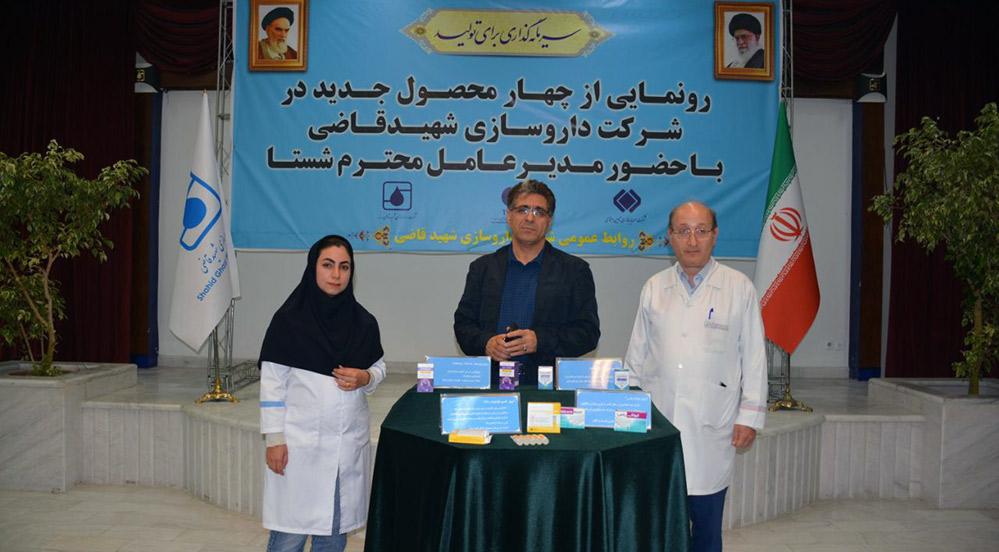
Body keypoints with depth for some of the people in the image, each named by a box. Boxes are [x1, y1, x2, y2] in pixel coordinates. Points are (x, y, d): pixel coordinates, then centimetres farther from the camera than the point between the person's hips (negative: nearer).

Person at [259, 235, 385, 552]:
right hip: (300, 442, -3)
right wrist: (274, 438, -8)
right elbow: (272, 382, -5)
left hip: (349, 442, 4)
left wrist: (365, 378, -7)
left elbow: (379, 367, 15)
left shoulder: (363, 322, 4)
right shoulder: (289, 319, -6)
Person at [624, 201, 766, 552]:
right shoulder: (654, 288, 8)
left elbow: (754, 358, 2)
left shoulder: (739, 288, 1)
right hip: (658, 422, 2)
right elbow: (636, 356, 12)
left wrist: (749, 417, -1)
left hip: (710, 426, -2)